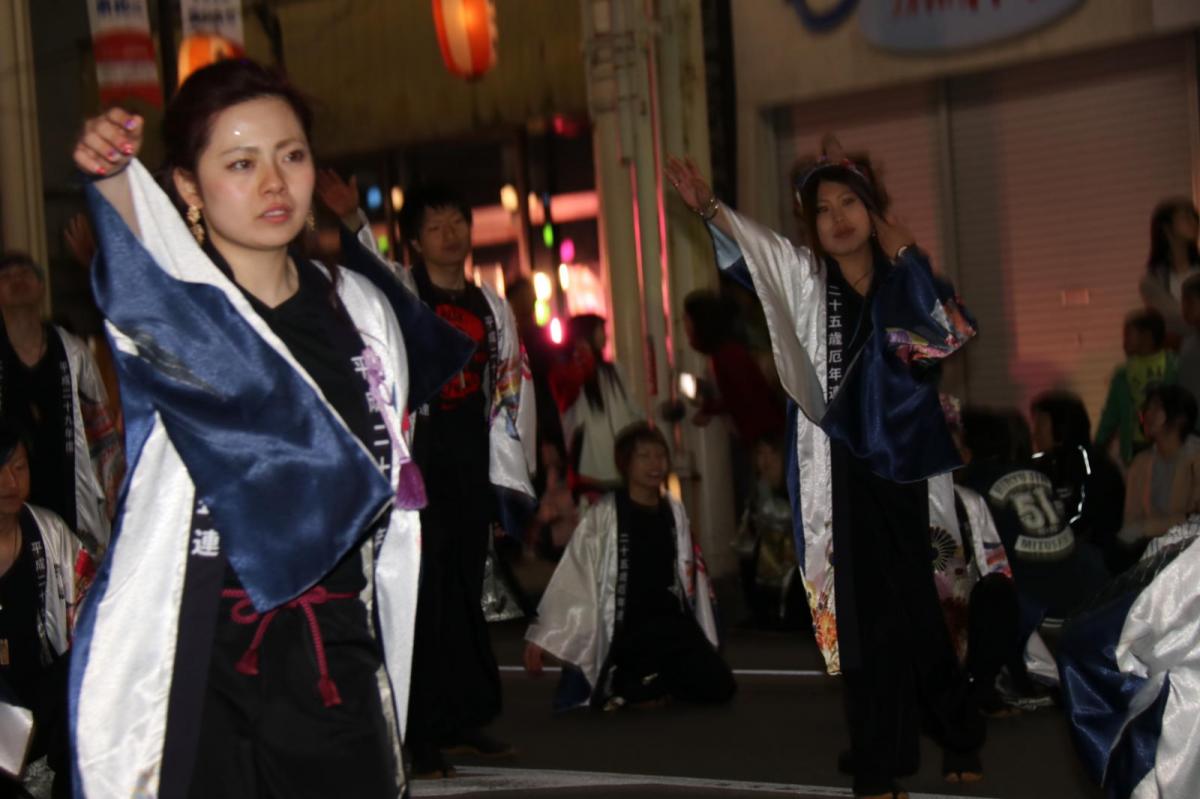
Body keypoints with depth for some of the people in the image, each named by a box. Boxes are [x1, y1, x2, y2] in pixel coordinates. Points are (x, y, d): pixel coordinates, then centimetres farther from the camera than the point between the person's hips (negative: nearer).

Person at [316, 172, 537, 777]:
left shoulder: (492, 307, 15)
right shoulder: (399, 291, 1)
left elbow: (512, 391, 17)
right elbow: (366, 267, -22)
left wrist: (511, 476, 13)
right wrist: (351, 220, -42)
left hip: (472, 470, 5)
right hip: (414, 465, -5)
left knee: (466, 593, 12)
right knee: (420, 594, -8)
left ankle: (462, 721, 24)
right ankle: (420, 737, -4)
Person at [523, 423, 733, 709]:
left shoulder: (673, 511, 7)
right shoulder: (603, 515, -9)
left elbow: (689, 575, 14)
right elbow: (571, 578, -10)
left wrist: (704, 640, 16)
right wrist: (541, 637, -11)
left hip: (673, 624, 6)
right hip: (625, 630, -6)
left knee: (718, 686, -8)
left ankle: (645, 681, 10)